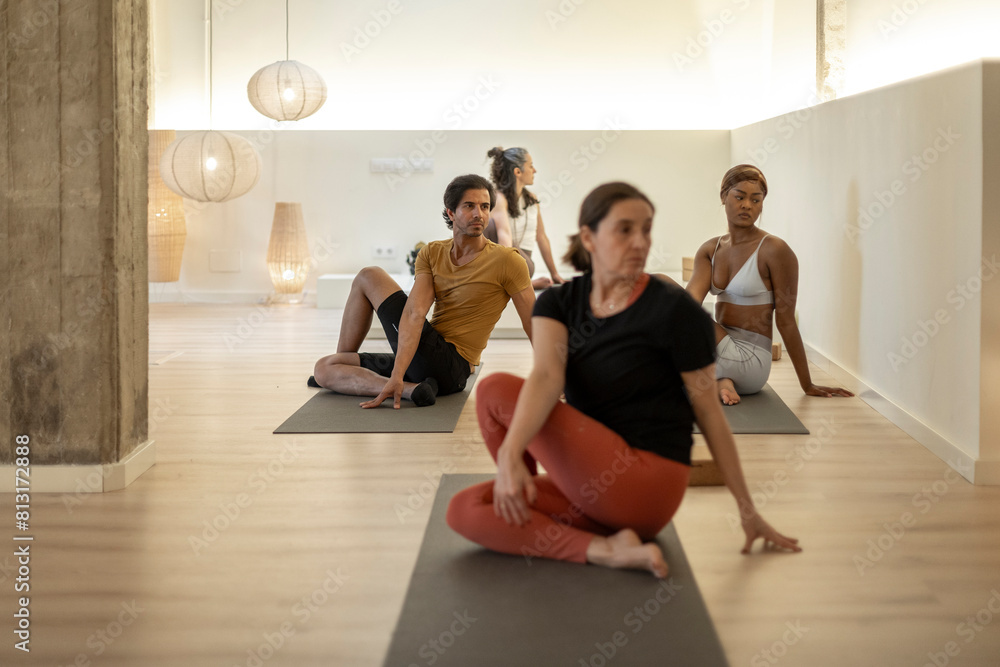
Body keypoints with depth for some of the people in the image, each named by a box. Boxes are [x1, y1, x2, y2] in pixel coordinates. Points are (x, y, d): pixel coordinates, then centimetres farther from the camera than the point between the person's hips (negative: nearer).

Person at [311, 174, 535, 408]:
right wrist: (397, 375, -24)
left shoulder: (506, 261, -10)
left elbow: (535, 326, -5)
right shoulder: (431, 253, 3)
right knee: (323, 369, 5)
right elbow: (415, 313, -11)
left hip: (450, 366, -7)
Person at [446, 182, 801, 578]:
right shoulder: (558, 303, 4)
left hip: (646, 489, -6)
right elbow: (546, 375, -15)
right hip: (593, 486, 6)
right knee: (465, 511, -13)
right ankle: (604, 551, -14)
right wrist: (511, 452, -35)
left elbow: (708, 413, -3)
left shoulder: (675, 310, -9)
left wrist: (747, 510, 2)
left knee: (496, 390, -13)